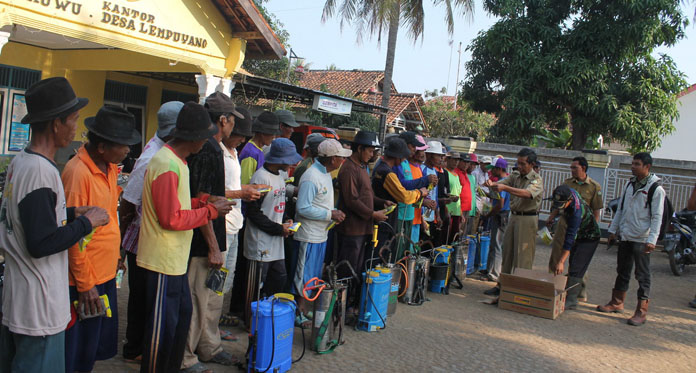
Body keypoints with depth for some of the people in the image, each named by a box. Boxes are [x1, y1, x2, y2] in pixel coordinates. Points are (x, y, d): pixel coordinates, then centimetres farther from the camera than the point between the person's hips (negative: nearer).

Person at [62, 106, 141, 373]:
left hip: (106, 274, 8)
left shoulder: (110, 167, 5)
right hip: (85, 281, -8)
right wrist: (84, 284, -16)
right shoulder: (78, 172, -21)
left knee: (100, 343, 20)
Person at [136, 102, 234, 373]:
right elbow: (171, 218, -23)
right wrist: (211, 210, -14)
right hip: (163, 259, -10)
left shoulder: (175, 160, 11)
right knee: (163, 325, 2)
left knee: (182, 314, 20)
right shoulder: (168, 165, -22)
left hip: (175, 258, 10)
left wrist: (204, 200, 3)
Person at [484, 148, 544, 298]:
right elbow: (501, 183, -3)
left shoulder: (537, 180, -9)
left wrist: (505, 188, -39)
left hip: (528, 219, -7)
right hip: (514, 217, 7)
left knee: (523, 256, -5)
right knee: (506, 252, 11)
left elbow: (527, 193, -28)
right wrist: (492, 184, -27)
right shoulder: (515, 175, 10)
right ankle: (501, 285, 19)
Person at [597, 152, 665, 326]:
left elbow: (657, 217, -12)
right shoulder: (630, 184, 11)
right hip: (625, 236, 7)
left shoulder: (656, 189, -9)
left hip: (641, 239, -7)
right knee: (622, 271, 15)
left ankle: (641, 311, 4)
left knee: (642, 276, -1)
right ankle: (617, 302, 27)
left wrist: (652, 240, -19)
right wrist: (613, 230, 16)